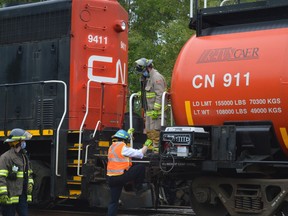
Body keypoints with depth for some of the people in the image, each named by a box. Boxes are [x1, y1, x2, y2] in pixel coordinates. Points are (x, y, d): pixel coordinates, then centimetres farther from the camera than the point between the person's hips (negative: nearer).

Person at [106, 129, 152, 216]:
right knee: (141, 167, 3)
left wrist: (128, 133, 48)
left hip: (111, 178, 8)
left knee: (113, 201, 12)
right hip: (121, 176, -8)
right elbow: (140, 154, -9)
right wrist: (146, 145, 8)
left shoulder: (112, 146, 14)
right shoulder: (123, 148, -11)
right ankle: (139, 187, 13)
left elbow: (121, 141, 38)